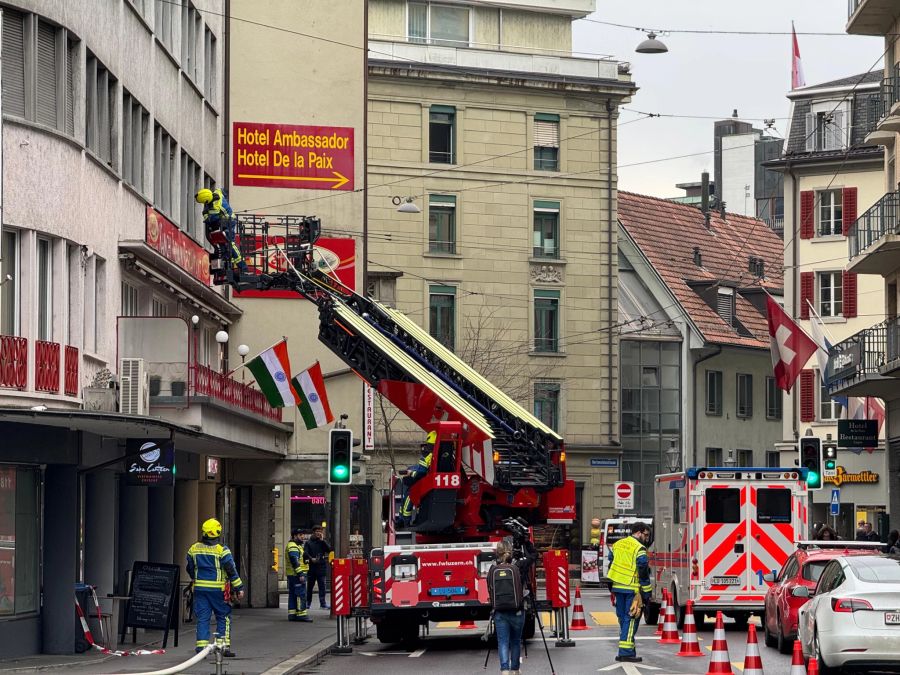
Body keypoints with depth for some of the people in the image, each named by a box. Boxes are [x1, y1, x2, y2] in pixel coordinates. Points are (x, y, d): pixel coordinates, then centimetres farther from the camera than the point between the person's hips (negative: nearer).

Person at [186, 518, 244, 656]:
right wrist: (239, 588, -2)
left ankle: (201, 646, 1)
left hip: (199, 588, 4)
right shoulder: (222, 551, -10)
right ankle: (224, 646, 3)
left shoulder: (194, 549, 4)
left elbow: (190, 569, 16)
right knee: (223, 617, 7)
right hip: (217, 588, -3)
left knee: (202, 618, 7)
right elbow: (231, 571, -9)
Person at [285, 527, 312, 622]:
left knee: (292, 595, 12)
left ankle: (292, 614, 16)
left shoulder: (295, 546, 21)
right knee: (301, 594, -11)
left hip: (291, 575, 11)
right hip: (297, 575, -11)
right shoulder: (293, 547, -13)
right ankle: (301, 614, -13)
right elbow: (295, 561, -21)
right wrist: (300, 574, -24)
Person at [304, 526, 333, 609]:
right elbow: (305, 552, -4)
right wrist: (311, 558, -19)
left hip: (321, 566, 0)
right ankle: (308, 602, 19)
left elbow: (329, 549, -6)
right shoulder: (309, 542, 5)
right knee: (310, 585, 8)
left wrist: (322, 540, -8)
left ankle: (322, 603, -4)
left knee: (322, 585, -4)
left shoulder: (323, 542, 9)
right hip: (311, 566, 0)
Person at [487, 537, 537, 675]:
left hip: (499, 612, 0)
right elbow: (533, 555, 10)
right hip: (517, 612, 0)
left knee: (503, 643, -1)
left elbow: (490, 590, 6)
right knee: (515, 642, 15)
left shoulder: (492, 570, -1)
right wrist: (525, 542, 16)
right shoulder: (518, 567, -5)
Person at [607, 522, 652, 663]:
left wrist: (611, 585, 26)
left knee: (623, 619, 14)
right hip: (632, 588, -7)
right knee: (631, 620, -5)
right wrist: (646, 592, -9)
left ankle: (625, 651, 18)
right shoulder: (639, 549, -11)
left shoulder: (617, 544, 14)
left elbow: (611, 565, 21)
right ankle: (626, 652, -9)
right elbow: (643, 572, -13)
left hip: (617, 587, 7)